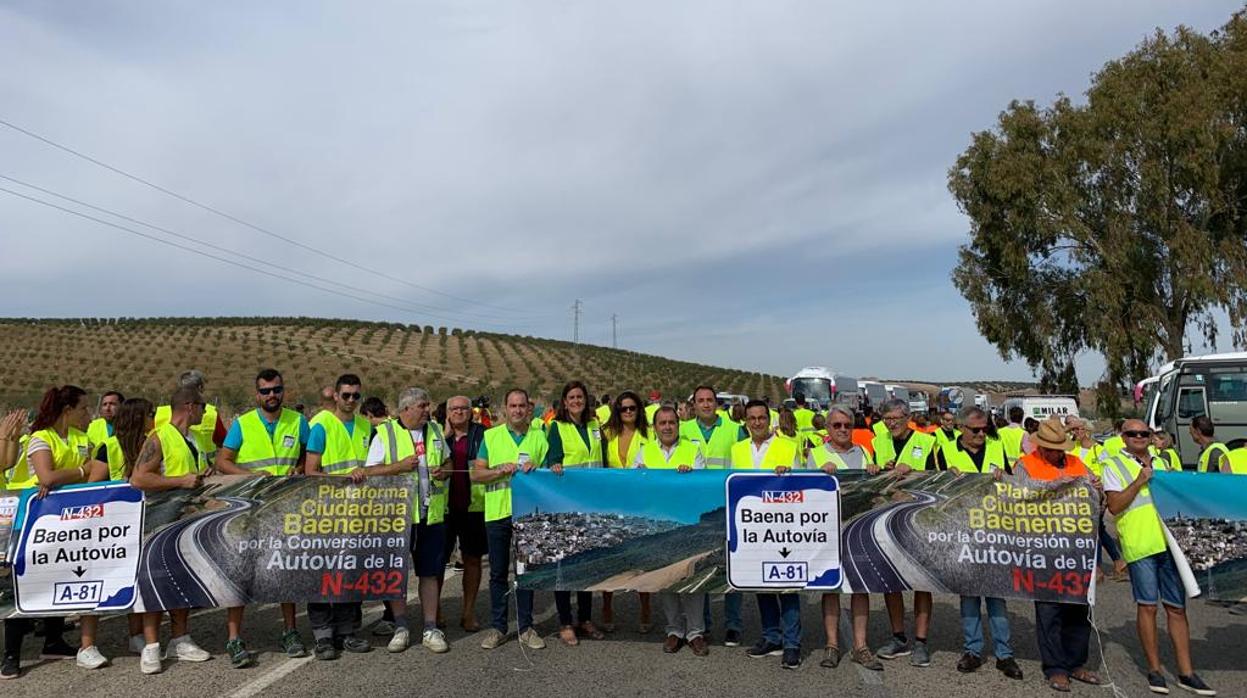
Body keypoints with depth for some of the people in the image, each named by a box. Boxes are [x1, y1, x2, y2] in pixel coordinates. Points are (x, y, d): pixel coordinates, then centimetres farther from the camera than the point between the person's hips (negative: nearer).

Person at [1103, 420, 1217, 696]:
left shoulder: (1160, 462, 18)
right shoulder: (1114, 466, 1)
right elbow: (1114, 506, -10)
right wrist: (1140, 480, -13)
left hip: (1169, 541, 5)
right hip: (1139, 545, -5)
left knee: (1177, 607, 8)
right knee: (1148, 606, 1)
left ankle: (1186, 673, 16)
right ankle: (1154, 668, 14)